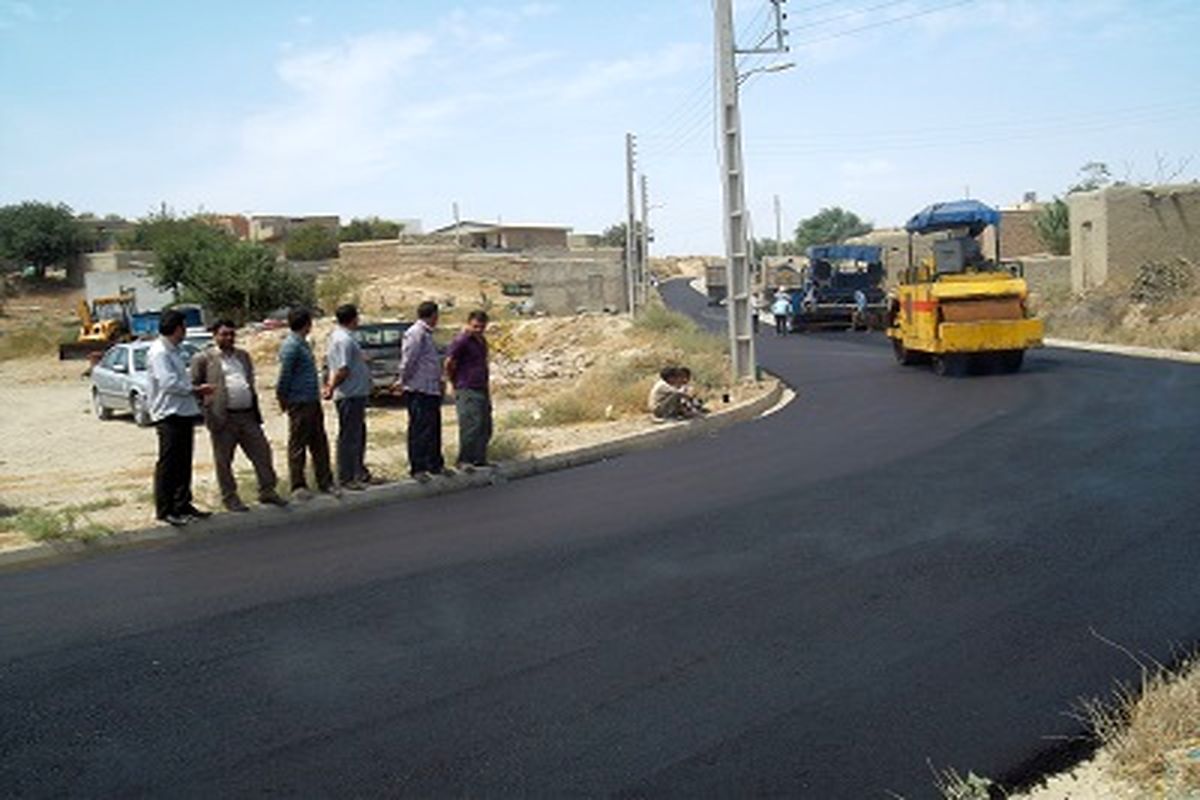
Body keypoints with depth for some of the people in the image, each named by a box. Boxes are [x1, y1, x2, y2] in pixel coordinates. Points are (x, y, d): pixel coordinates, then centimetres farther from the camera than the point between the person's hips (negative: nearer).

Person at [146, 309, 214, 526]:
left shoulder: (174, 351, 18)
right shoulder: (158, 352, -13)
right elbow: (168, 382, -22)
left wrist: (196, 389, 9)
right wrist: (197, 389, -14)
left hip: (184, 412, 10)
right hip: (169, 414, -10)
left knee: (183, 463, 14)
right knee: (168, 464, -4)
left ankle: (183, 505, 23)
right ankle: (165, 510, 2)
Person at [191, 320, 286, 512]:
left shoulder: (243, 355, 17)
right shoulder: (203, 359, 0)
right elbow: (194, 386, 1)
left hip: (248, 415, 5)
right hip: (223, 417, -5)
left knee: (262, 452, 4)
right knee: (224, 460, 2)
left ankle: (267, 491, 14)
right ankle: (229, 497, 13)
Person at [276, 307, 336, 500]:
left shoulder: (303, 343, 15)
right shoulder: (291, 346, -15)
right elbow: (284, 376, -15)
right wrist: (283, 399, -8)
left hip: (312, 401, 9)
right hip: (299, 403, -9)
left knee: (320, 443, 10)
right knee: (298, 445, 1)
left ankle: (325, 482, 17)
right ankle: (298, 486, 9)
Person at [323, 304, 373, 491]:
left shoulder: (339, 336, 15)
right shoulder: (344, 340, -18)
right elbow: (342, 370, -23)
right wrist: (331, 389, -13)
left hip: (356, 393, 11)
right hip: (350, 395, -11)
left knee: (358, 434, 19)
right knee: (349, 437, -5)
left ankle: (358, 472, 29)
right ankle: (346, 478, 1)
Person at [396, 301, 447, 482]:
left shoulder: (426, 334, 18)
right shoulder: (416, 333, -14)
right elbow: (407, 361, -17)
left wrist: (439, 381, 18)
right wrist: (404, 382, -9)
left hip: (431, 390, 10)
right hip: (419, 391, -10)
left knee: (434, 428, 15)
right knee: (419, 430, -5)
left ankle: (435, 465, 23)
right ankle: (417, 468, 1)